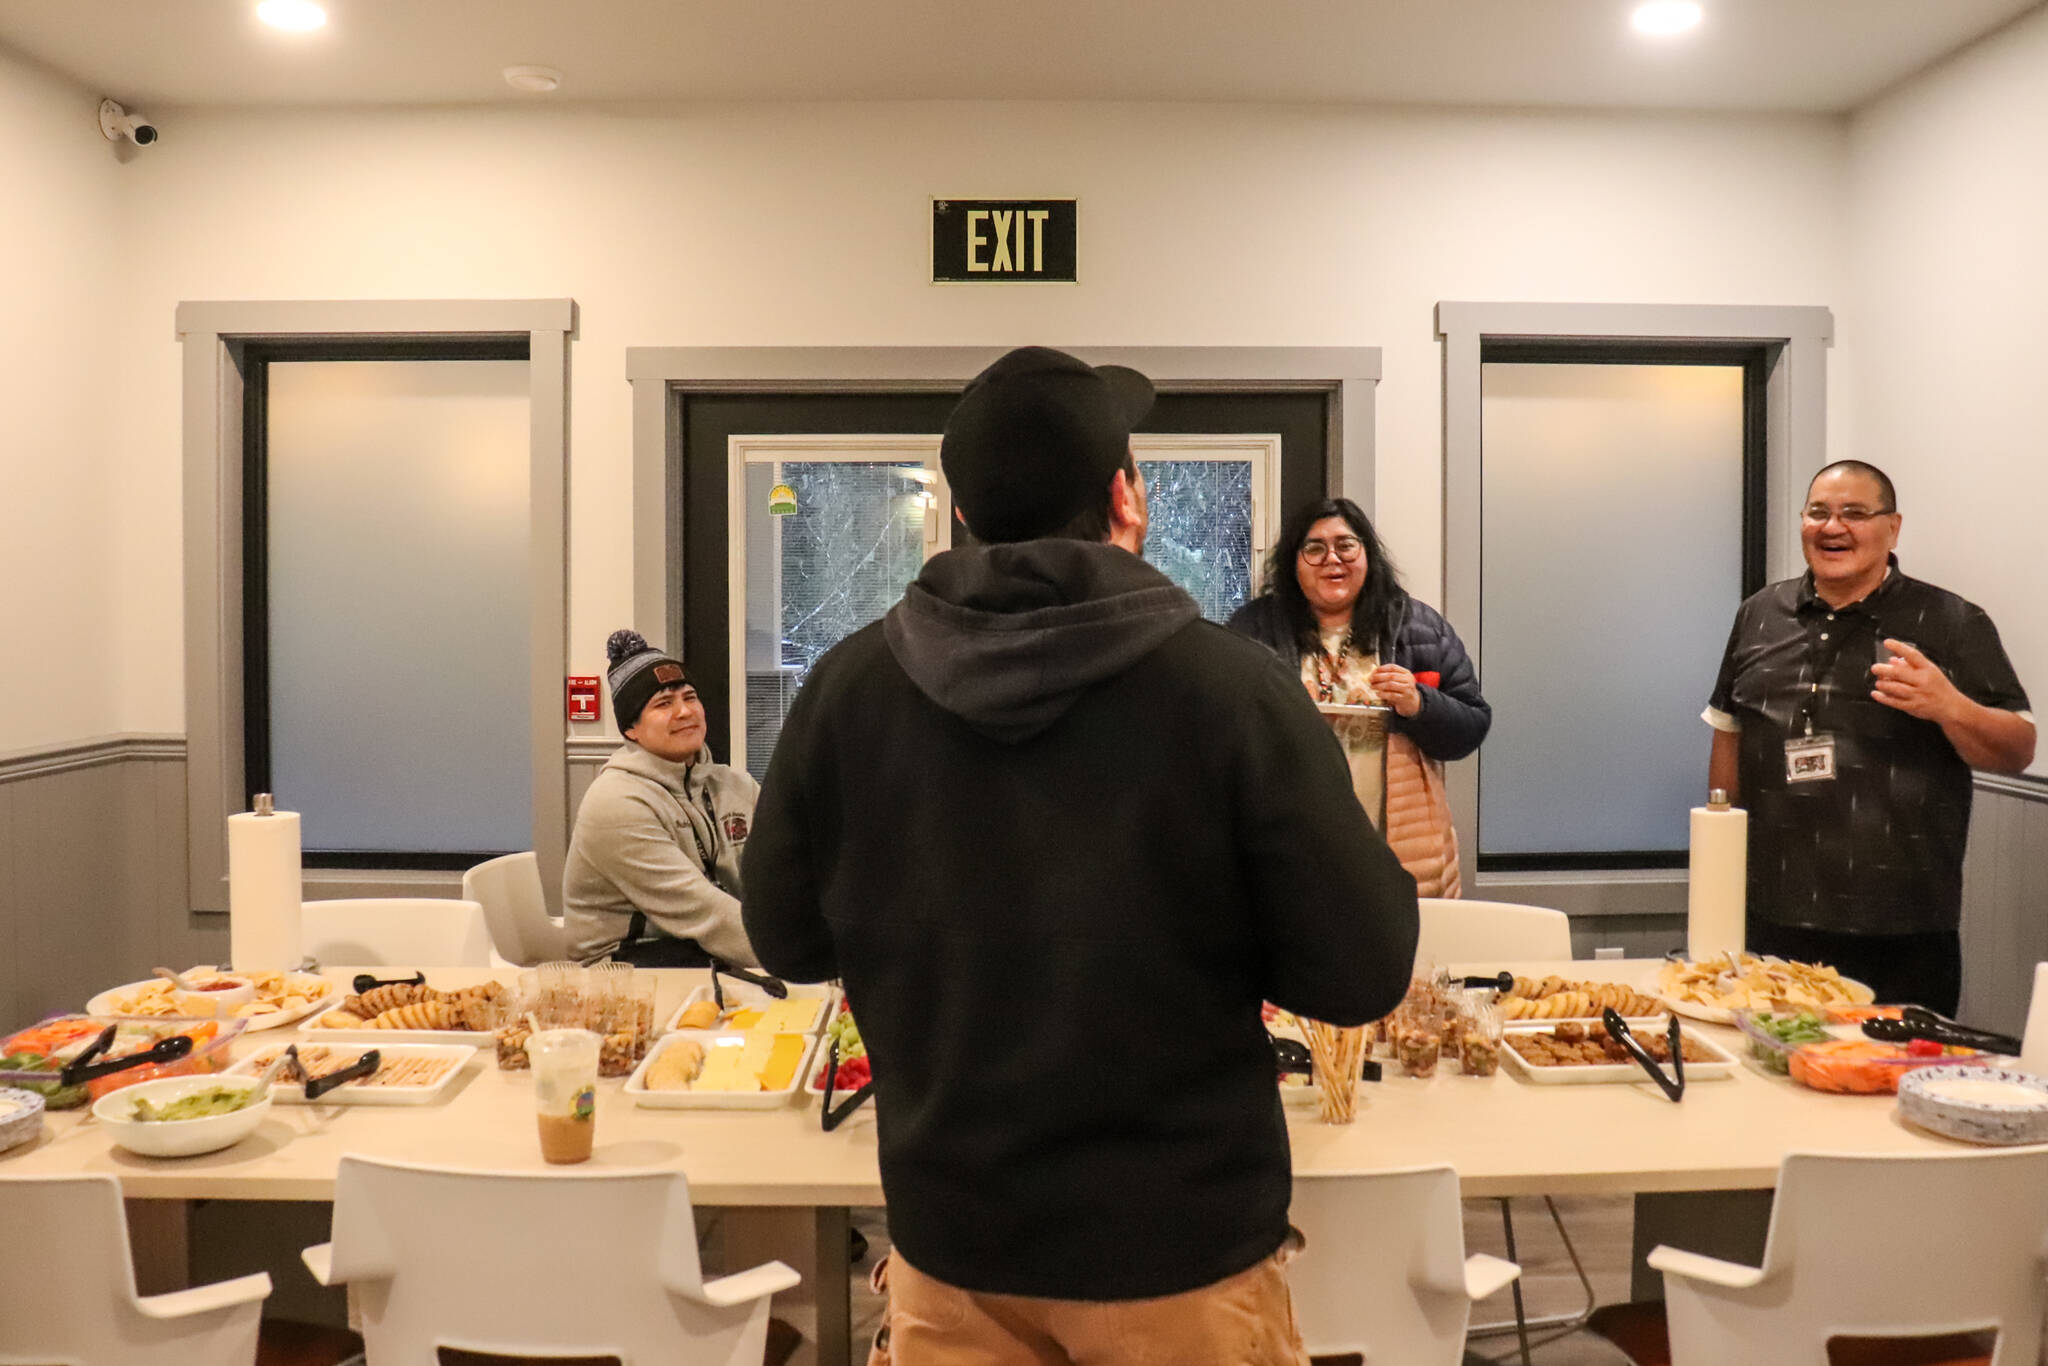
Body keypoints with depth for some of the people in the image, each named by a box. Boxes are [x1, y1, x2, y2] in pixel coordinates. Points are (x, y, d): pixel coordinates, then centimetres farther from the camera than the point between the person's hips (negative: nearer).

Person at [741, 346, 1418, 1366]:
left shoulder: (846, 687, -11)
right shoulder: (1233, 687, -19)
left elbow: (787, 939, 1)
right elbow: (1361, 975, -15)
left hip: (949, 1235, 2)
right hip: (1178, 1241, -1)